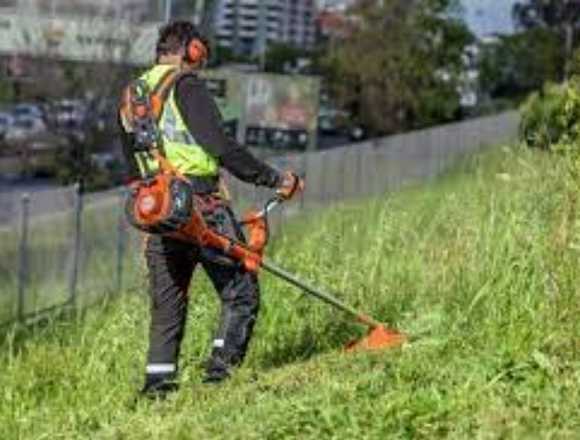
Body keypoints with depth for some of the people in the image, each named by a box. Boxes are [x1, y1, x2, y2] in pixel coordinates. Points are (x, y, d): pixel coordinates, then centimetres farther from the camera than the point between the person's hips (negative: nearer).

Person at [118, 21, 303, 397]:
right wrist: (274, 179, -10)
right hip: (202, 205, -7)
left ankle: (159, 378, 9)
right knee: (241, 293, 0)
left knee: (167, 302, 13)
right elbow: (222, 148, -15)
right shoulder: (186, 86, -7)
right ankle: (222, 365, -10)